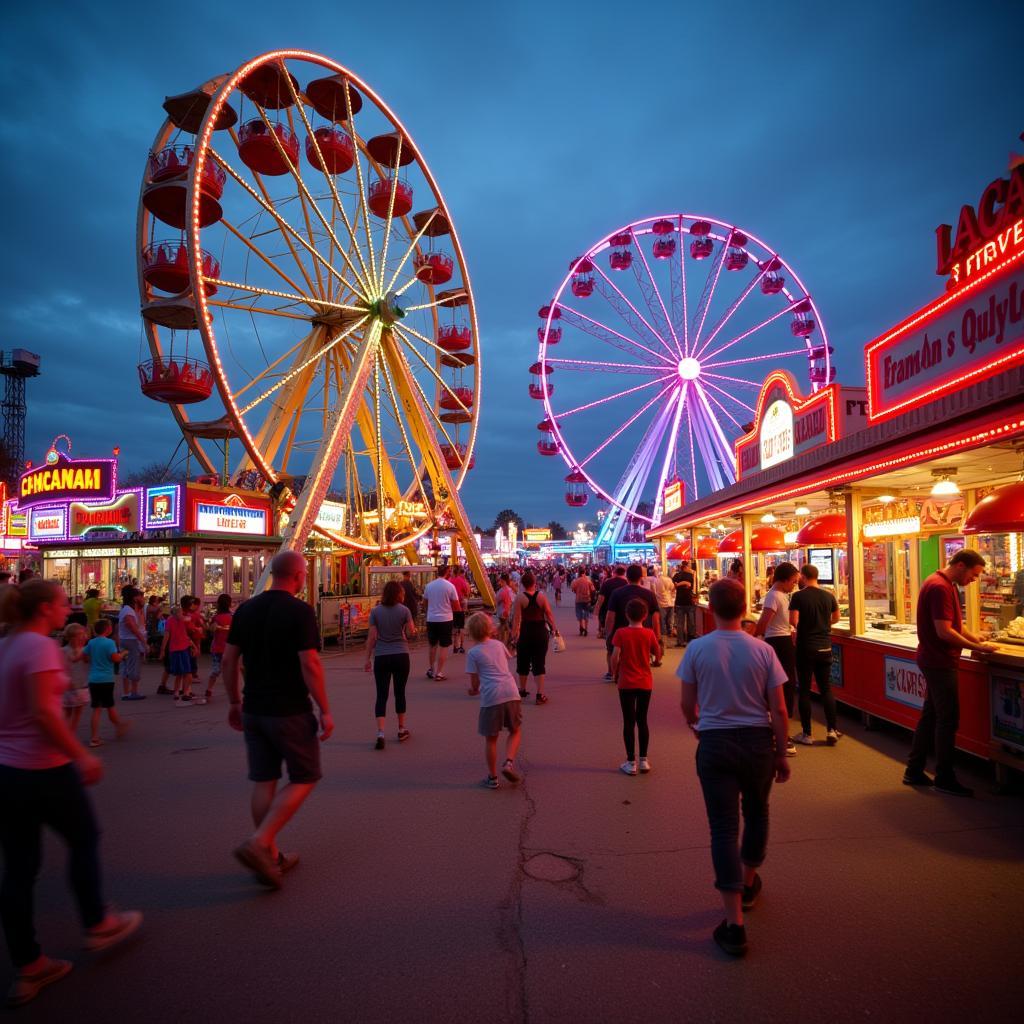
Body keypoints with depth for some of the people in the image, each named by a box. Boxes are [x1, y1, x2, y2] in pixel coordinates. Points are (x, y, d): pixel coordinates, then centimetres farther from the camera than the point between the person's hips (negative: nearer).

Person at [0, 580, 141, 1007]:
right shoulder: (40, 646, -17)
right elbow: (44, 712, -24)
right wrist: (82, 757, -17)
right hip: (42, 771, -8)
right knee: (84, 839, 15)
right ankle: (98, 925, 31)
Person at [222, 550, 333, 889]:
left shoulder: (246, 609, 5)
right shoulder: (300, 612, -14)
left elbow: (228, 660, 8)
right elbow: (309, 664, -19)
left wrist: (234, 702, 18)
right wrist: (325, 711, -12)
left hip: (254, 709, 7)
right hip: (290, 711, -6)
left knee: (263, 781, 13)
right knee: (304, 778, 8)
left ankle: (271, 857, 22)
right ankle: (259, 843, -5)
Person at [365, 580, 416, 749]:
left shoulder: (375, 612, -3)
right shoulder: (404, 610, -5)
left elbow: (372, 637, -3)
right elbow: (411, 633, -3)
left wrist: (368, 658, 4)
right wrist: (412, 629, 20)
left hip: (381, 657, 0)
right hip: (401, 656, 0)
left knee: (382, 695, 2)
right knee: (400, 693, 13)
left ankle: (380, 733, -9)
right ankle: (401, 730, 24)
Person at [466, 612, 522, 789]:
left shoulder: (473, 653, 1)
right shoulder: (499, 644, 14)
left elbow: (474, 684, 4)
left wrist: (473, 691, 26)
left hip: (491, 697, -3)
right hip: (511, 693, 3)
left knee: (491, 739, 11)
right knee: (515, 731, 20)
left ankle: (492, 778, 17)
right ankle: (509, 763, 1)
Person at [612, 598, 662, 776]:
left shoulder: (621, 633, -10)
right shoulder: (649, 633, -5)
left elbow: (615, 656, -16)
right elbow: (658, 656, 2)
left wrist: (614, 672, 0)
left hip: (626, 683, -2)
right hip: (645, 683, 2)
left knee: (629, 722, 6)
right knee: (642, 721, 13)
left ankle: (631, 762, 10)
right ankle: (643, 760, 18)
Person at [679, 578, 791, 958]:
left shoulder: (697, 649, -9)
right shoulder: (762, 651, -8)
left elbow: (687, 705, -2)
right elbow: (778, 710, -5)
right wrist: (781, 754, 6)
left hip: (714, 742, -2)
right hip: (758, 741, 2)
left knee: (723, 826, 3)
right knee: (756, 812, 25)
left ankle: (734, 923, 4)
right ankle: (748, 884, 45)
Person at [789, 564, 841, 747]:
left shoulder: (798, 596, -13)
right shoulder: (829, 596, 1)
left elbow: (793, 620, -20)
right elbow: (836, 618, 14)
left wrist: (801, 627, 2)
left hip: (805, 647, -4)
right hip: (825, 647, 4)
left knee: (805, 690, 4)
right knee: (826, 688, 12)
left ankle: (806, 734, 8)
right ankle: (832, 730, 11)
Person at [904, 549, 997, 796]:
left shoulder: (947, 585, 13)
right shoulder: (940, 588, -20)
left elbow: (955, 625, 18)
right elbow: (944, 632, -24)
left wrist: (977, 640, 5)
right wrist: (977, 648, -16)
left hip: (935, 661, 10)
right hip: (940, 663, -10)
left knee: (931, 716, 14)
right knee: (948, 719, -1)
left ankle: (914, 771, 22)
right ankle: (944, 777, 10)